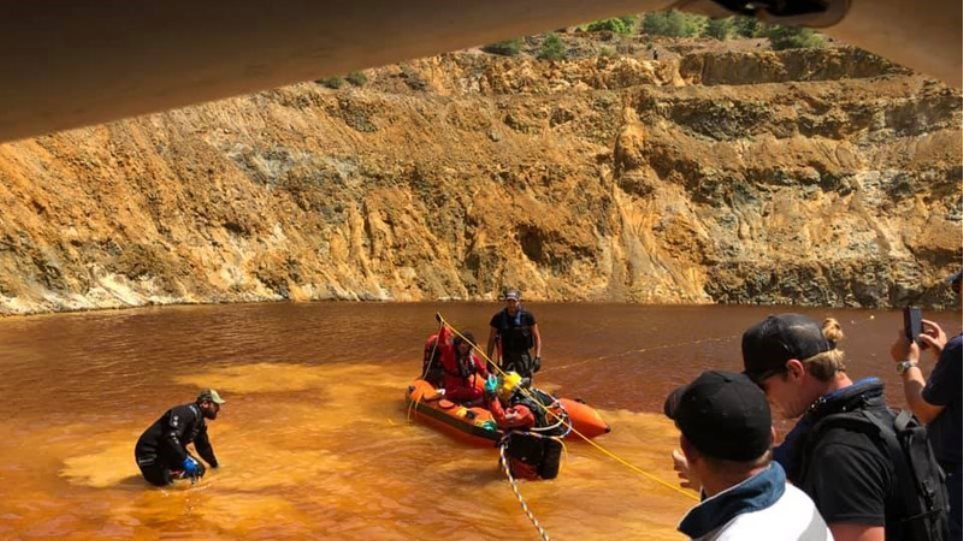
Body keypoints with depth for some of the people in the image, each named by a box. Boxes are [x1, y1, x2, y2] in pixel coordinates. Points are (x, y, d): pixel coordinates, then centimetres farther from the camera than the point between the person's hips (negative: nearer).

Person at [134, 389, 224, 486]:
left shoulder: (199, 420, 8)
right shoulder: (188, 412, -23)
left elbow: (203, 445, 23)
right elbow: (170, 437, -34)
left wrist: (214, 464, 33)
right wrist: (185, 460, -33)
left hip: (167, 452, 9)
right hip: (150, 452, -9)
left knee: (198, 469, 2)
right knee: (161, 480, -25)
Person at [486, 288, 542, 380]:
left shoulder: (527, 316, -6)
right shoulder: (498, 318, -4)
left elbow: (536, 337, 1)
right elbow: (491, 340, 4)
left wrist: (537, 357, -7)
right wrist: (489, 360, 2)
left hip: (523, 355, -1)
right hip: (507, 356, 1)